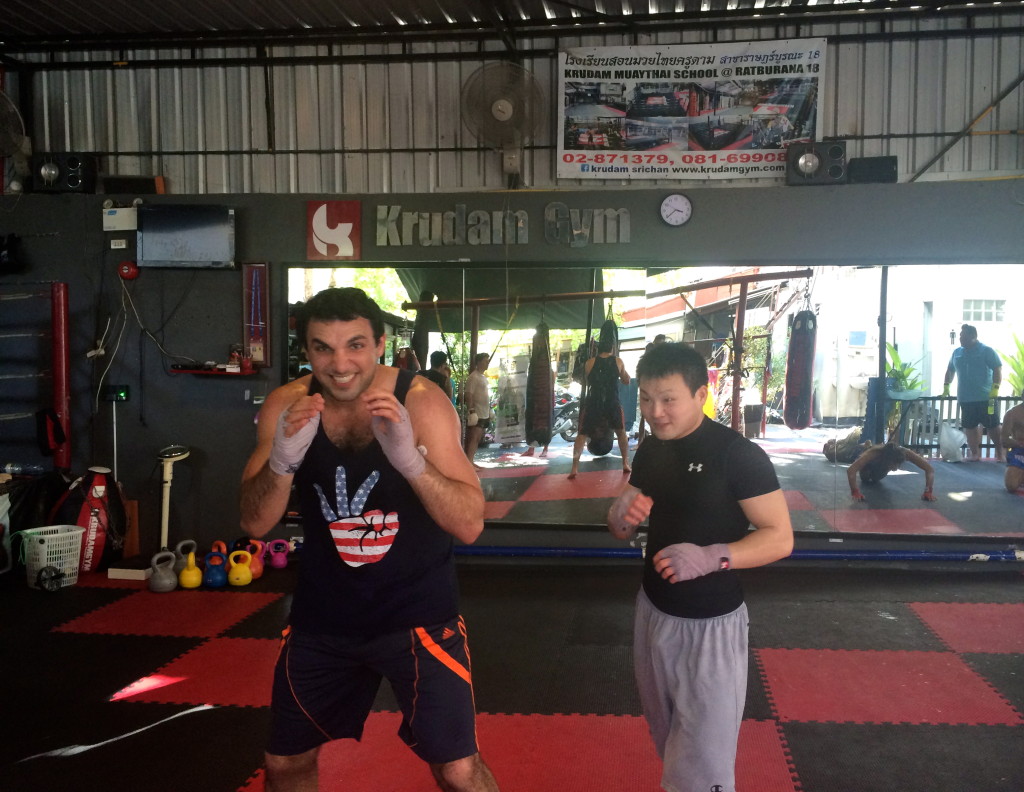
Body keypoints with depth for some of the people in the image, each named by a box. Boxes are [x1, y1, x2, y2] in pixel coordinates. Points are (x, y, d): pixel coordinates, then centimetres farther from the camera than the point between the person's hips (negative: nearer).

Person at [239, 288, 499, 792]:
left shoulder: (421, 401, -17)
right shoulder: (286, 406, -8)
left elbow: (469, 525, -22)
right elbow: (254, 524, -8)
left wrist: (410, 457, -39)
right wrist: (282, 459, -29)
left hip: (417, 612, -3)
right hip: (322, 614, 3)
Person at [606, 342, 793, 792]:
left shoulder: (738, 454, -19)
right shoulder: (649, 452, 1)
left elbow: (780, 538, -19)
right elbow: (623, 532, 10)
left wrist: (711, 557, -34)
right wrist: (621, 516, -14)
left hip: (711, 624, -6)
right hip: (653, 612, 6)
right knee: (668, 739, 23)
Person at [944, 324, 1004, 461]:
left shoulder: (987, 351, -4)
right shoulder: (957, 352, 11)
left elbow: (997, 369, -8)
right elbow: (950, 370, 22)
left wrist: (995, 388, -17)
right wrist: (946, 386, 13)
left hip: (985, 398, -5)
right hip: (965, 398, 5)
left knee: (993, 426, 0)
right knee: (970, 426, 6)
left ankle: (1000, 453, 11)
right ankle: (975, 454, 15)